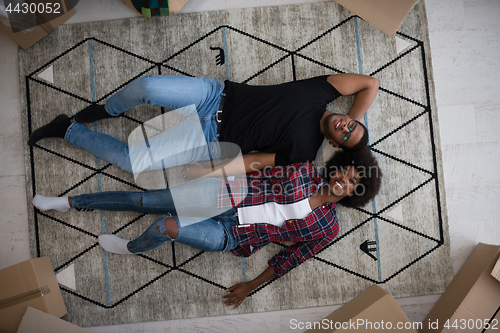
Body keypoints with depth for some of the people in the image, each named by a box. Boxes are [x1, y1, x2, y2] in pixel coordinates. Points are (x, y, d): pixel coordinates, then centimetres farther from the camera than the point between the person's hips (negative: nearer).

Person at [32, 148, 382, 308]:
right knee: (141, 200, -6)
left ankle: (131, 248, 12)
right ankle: (67, 201, 15)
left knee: (166, 226, -25)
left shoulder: (328, 228, -2)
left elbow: (291, 258, 0)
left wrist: (251, 286, -1)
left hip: (231, 236, -2)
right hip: (226, 193, 2)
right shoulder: (306, 170, 0)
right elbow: (263, 172, 7)